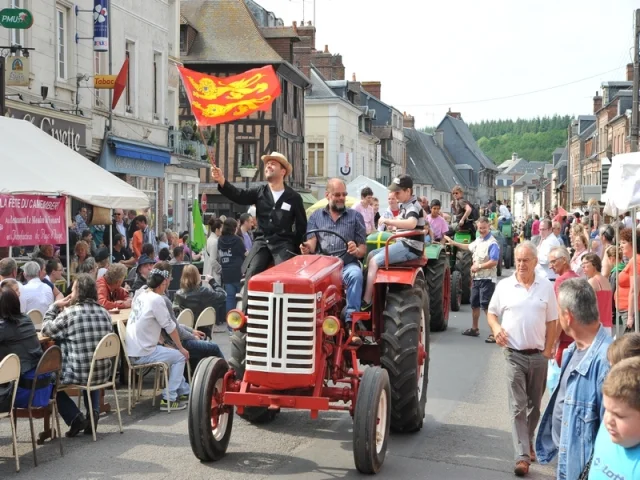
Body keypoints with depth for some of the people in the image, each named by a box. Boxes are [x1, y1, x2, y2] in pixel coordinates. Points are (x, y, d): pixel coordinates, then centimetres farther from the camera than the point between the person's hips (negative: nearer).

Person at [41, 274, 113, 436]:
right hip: (104, 373, 5)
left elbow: (46, 329, 3)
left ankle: (76, 418, 9)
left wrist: (55, 306, 12)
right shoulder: (104, 312, 4)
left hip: (79, 374, -5)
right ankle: (93, 414, 19)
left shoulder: (69, 313, -11)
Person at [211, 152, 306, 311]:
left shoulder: (294, 197, 5)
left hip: (283, 244, -2)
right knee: (251, 275, -18)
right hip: (261, 241, 2)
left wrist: (296, 248, 2)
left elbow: (302, 225, 10)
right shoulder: (259, 192, 9)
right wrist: (222, 182, -26)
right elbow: (238, 196, -9)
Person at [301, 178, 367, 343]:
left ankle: (350, 321, -38)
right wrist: (307, 248, -20)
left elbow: (363, 248, 11)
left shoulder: (355, 216, 16)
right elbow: (311, 243, 6)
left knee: (355, 275, -35)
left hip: (347, 264, 0)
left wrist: (356, 250, -15)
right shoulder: (316, 216, 18)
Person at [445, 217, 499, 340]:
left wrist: (478, 267, -18)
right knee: (474, 304, 18)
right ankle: (474, 328, 33)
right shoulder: (478, 240, 12)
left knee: (487, 306, -13)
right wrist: (454, 243, 35)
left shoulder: (492, 243, -18)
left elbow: (494, 262, -26)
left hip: (487, 279, -9)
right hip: (476, 278, 9)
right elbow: (469, 247, 34)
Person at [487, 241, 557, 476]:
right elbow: (492, 313, 9)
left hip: (538, 355, 2)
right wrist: (496, 328, -12)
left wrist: (547, 351, -1)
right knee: (518, 406, -6)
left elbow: (551, 322, 5)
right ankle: (523, 456, -10)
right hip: (514, 354, -2)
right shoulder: (504, 285, -1)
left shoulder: (546, 287, 1)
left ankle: (528, 442, 35)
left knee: (534, 405, 14)